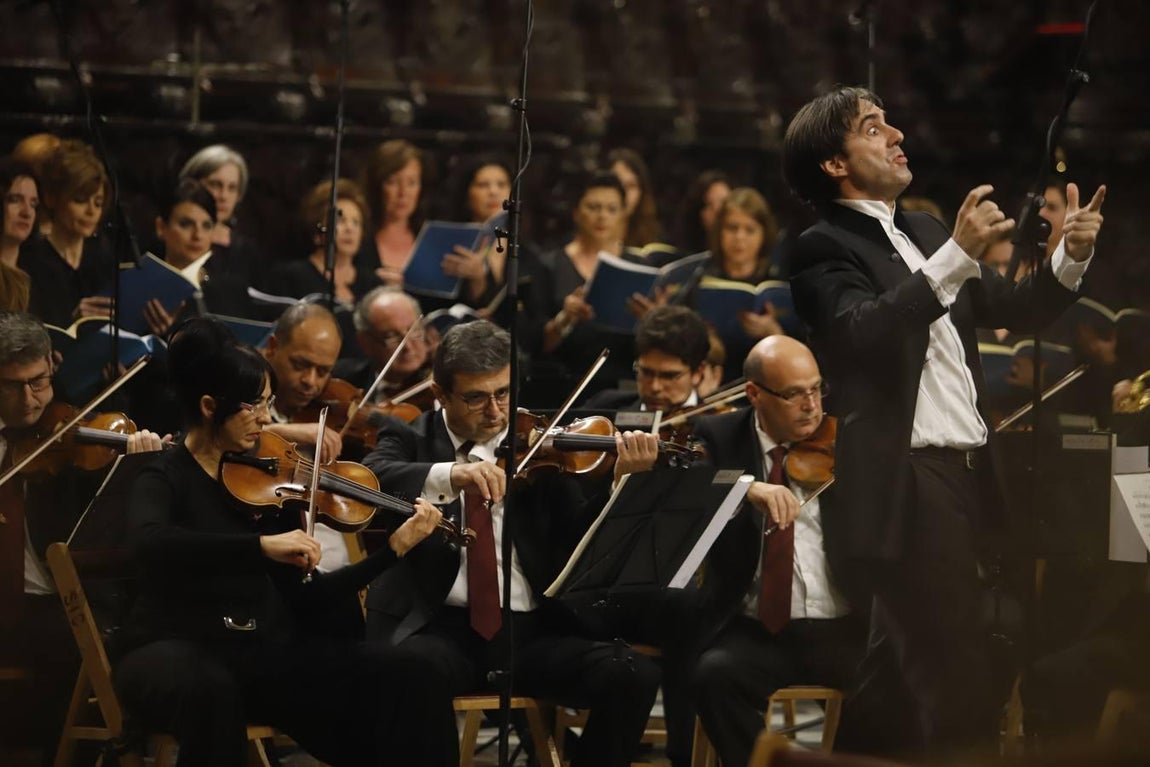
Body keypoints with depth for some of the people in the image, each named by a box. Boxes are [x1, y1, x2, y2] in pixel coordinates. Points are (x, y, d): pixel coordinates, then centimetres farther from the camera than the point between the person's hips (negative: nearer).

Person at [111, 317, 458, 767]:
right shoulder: (166, 478, -6)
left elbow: (303, 595, 12)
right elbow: (147, 544, -31)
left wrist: (395, 548, 4)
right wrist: (262, 545, -36)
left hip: (263, 650, 5)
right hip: (175, 647, -5)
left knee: (406, 679, -14)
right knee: (210, 689, -43)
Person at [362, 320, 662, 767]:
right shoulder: (410, 440, 9)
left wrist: (621, 479, -17)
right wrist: (448, 475, -31)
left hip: (532, 631, 2)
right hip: (439, 627, -2)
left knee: (633, 677, -21)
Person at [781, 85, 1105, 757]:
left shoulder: (924, 232, 18)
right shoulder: (826, 248, -6)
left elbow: (1013, 309, 19)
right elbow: (864, 332, -24)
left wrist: (1071, 259, 1)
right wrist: (957, 256, -30)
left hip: (966, 473, 8)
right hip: (909, 481, -8)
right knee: (956, 683, -14)